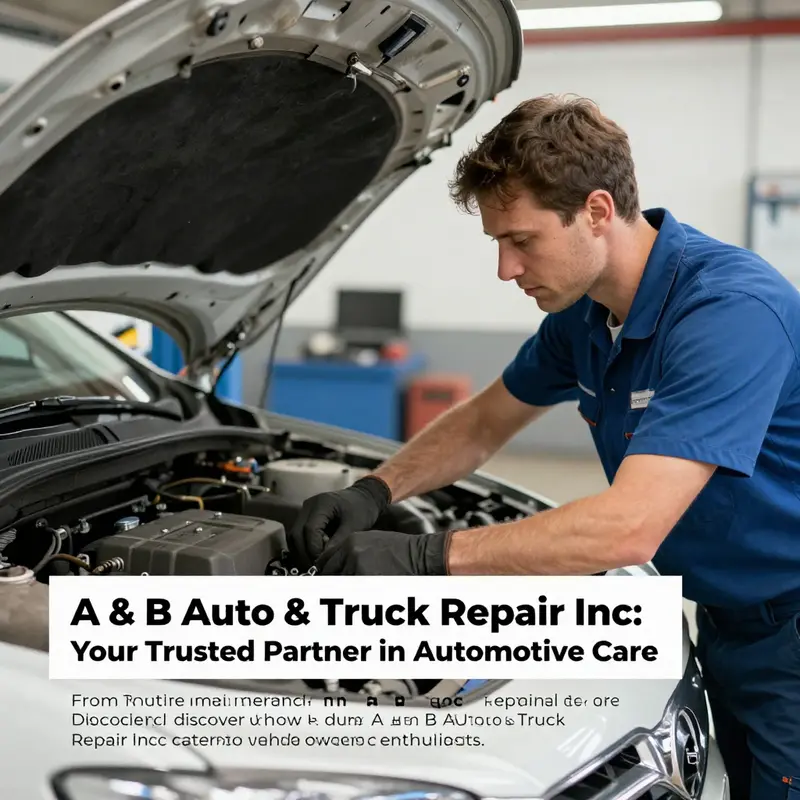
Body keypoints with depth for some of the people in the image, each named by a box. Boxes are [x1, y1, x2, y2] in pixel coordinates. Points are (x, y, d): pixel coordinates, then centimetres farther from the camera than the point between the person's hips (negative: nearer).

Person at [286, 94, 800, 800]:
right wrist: (373, 493, -3)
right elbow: (486, 422, 14)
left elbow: (629, 528, -37)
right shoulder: (584, 311, -1)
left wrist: (425, 557, -35)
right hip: (731, 627, 8)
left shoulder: (731, 309, -30)